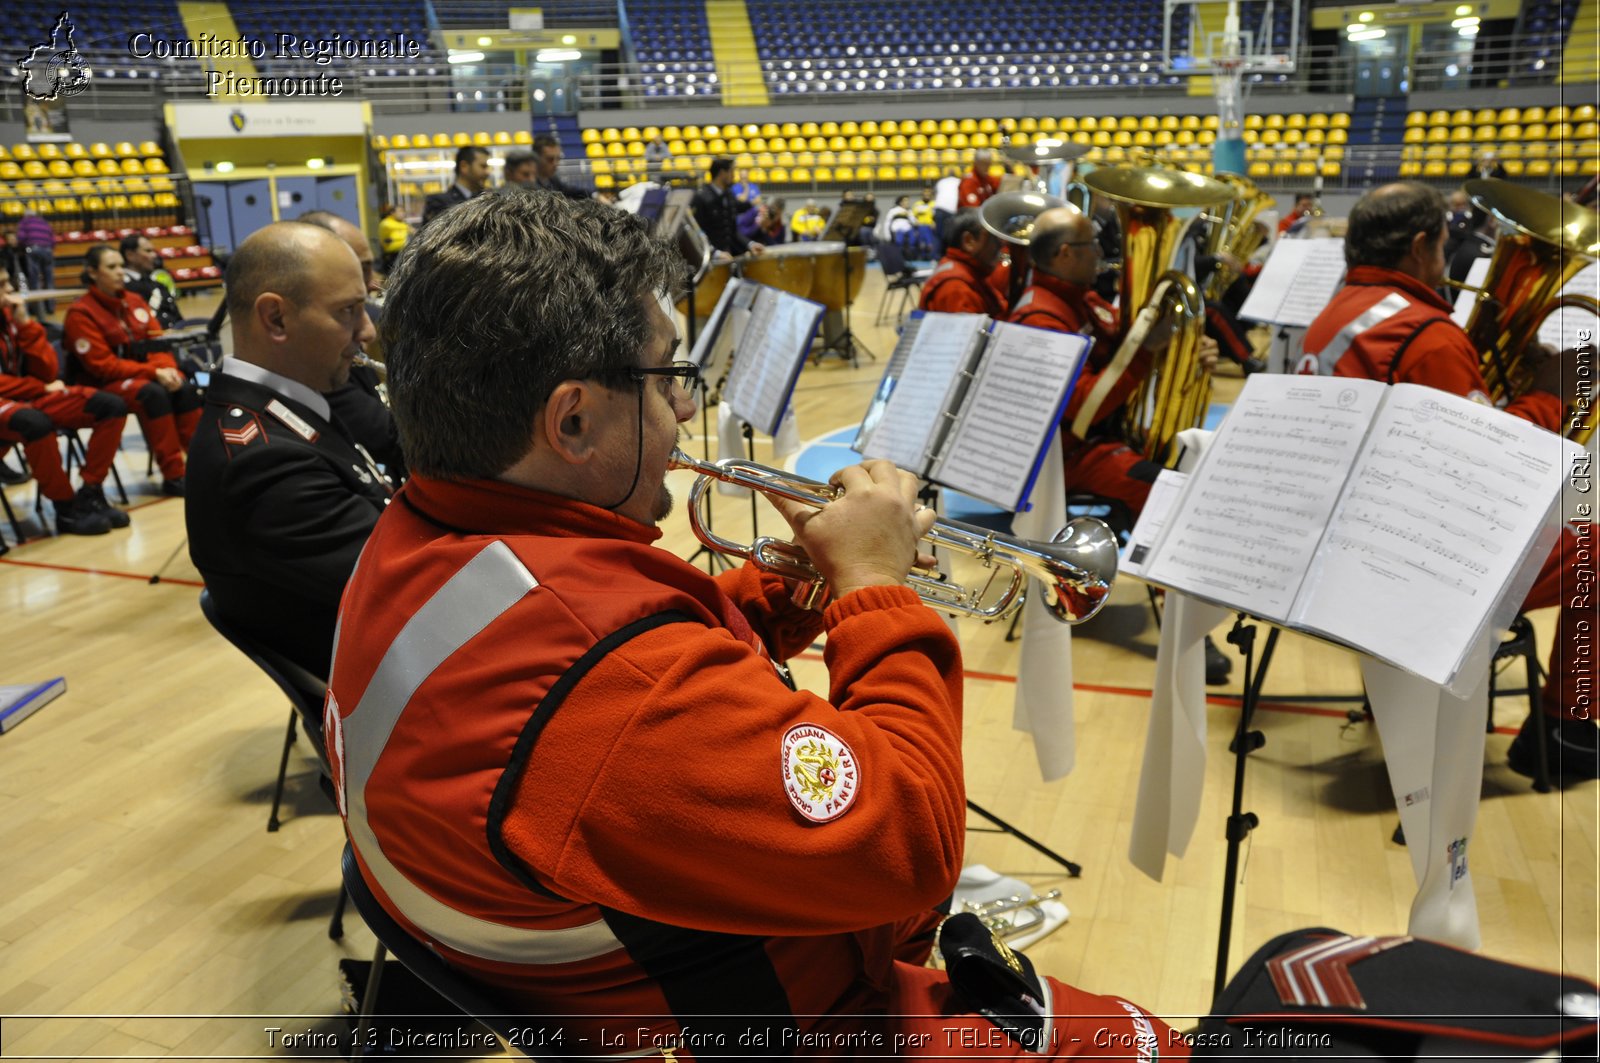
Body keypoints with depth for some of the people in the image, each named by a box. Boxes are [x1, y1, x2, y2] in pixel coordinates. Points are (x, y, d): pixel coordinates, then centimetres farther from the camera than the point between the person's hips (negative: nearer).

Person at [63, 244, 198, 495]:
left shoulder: (134, 301, 6)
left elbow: (156, 342, 6)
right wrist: (153, 373, -26)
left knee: (184, 387, -24)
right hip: (103, 383, -5)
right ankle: (172, 476, -32)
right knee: (153, 393, -34)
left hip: (144, 373, 5)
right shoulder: (80, 314, -12)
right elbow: (103, 365, -17)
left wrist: (166, 369, -17)